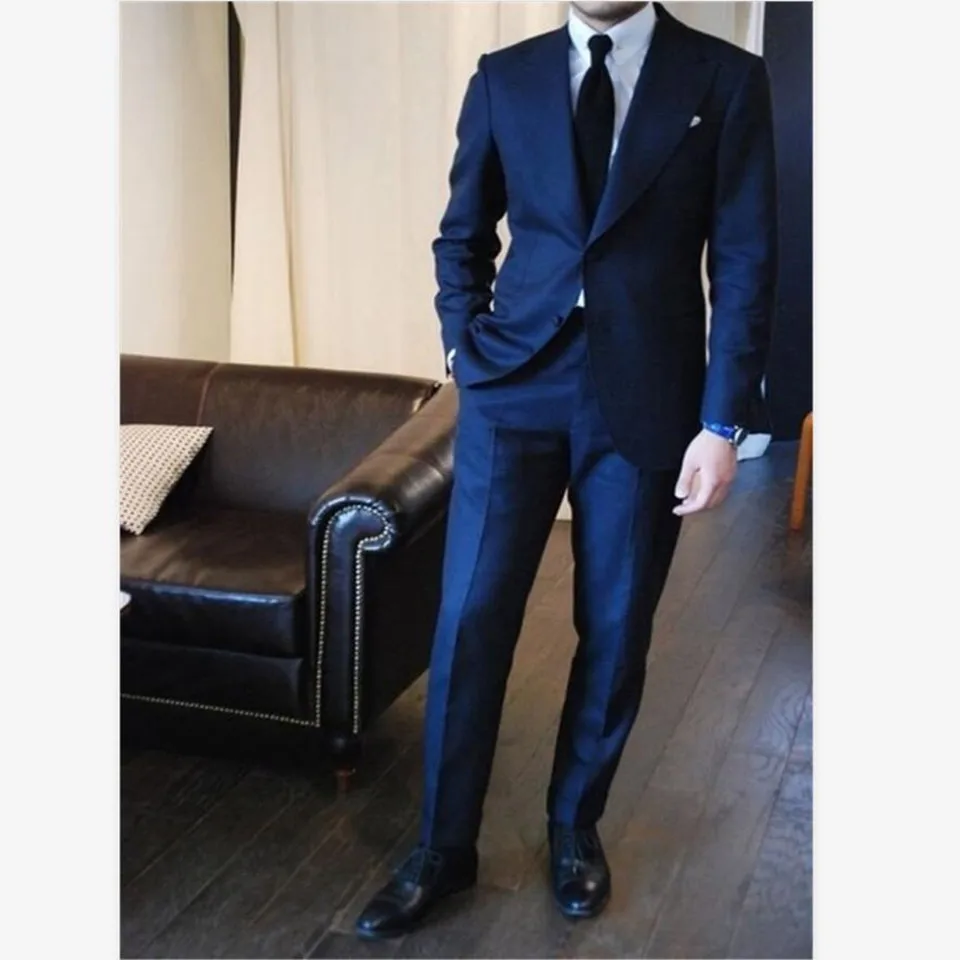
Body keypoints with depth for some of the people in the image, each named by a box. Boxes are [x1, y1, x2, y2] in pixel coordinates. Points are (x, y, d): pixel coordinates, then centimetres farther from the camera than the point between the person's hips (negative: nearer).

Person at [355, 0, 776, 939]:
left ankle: (574, 827, 30)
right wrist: (464, 346, 3)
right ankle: (442, 847, 16)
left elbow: (745, 263, -3)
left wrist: (722, 421, -9)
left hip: (644, 402, -1)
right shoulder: (503, 78, 6)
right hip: (514, 390, 1)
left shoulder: (727, 80, 0)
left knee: (615, 632, 9)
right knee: (468, 620, 0)